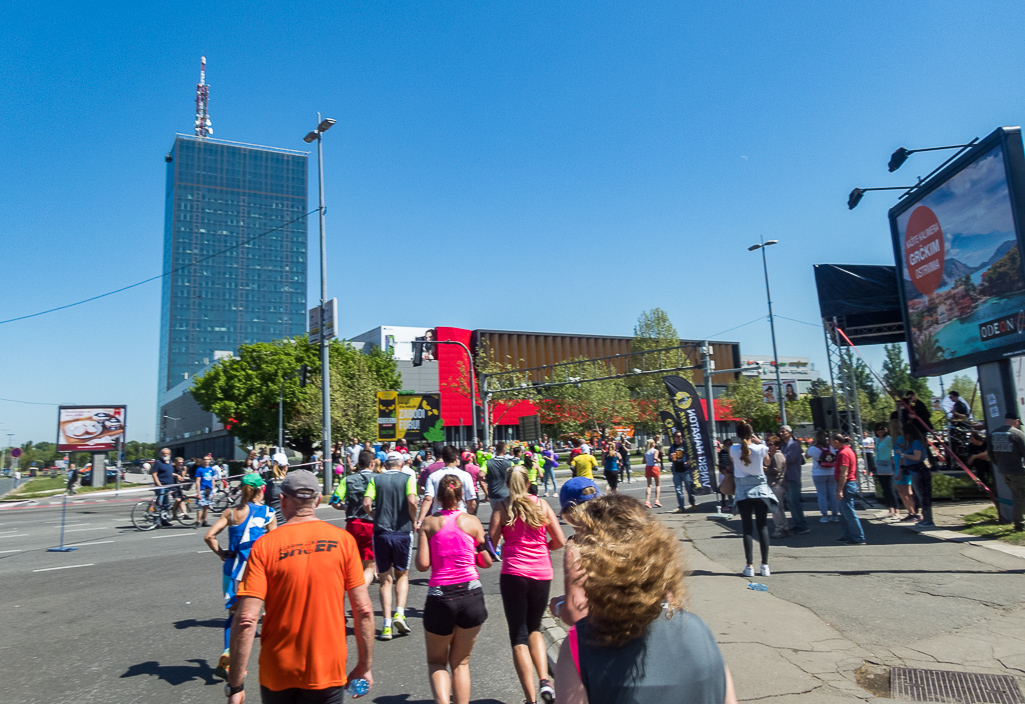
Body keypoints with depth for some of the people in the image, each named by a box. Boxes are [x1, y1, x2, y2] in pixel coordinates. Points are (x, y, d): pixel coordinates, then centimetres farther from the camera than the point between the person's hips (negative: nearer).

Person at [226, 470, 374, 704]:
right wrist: (364, 666, 3)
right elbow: (363, 610, -8)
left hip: (277, 675, 1)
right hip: (328, 674, 0)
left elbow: (246, 619, -15)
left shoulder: (264, 546, -10)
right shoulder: (343, 540, -8)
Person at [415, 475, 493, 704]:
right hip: (471, 595, 1)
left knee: (436, 661, 18)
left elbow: (422, 564, -6)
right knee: (461, 662, 18)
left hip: (440, 597, -1)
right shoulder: (472, 521, 0)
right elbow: (486, 561, 4)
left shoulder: (429, 523, -1)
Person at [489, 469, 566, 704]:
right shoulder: (542, 505, 5)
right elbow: (560, 541, 3)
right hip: (542, 572, 3)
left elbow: (491, 544, -6)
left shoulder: (503, 508, -1)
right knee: (535, 628, 23)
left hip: (513, 573, -3)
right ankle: (544, 680, 4)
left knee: (518, 635, 6)